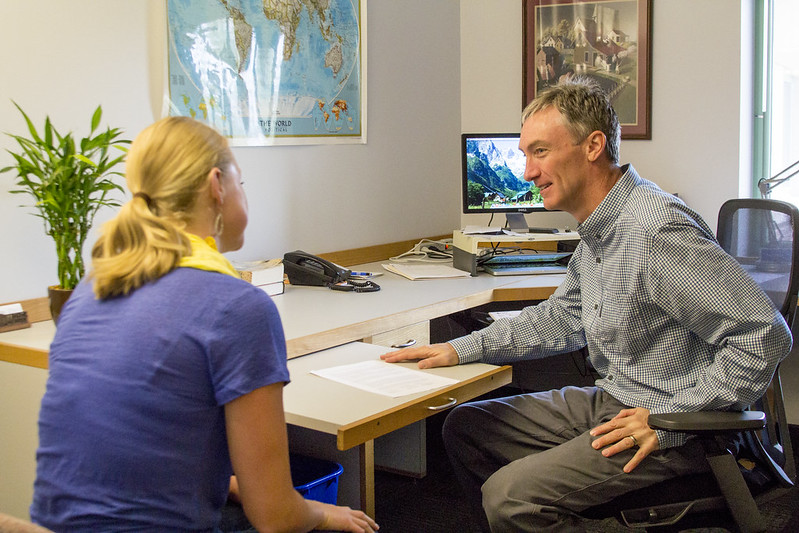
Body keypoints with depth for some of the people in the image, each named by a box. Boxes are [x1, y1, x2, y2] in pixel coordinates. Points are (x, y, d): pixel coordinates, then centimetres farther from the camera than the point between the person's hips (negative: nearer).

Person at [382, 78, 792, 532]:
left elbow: (765, 336, -25)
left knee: (509, 495, -22)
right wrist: (463, 349, 9)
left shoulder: (656, 230, -25)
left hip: (672, 430, -10)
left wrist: (670, 420, -22)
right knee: (464, 426, 11)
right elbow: (562, 319, 18)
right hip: (608, 400, 10)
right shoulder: (598, 229, 6)